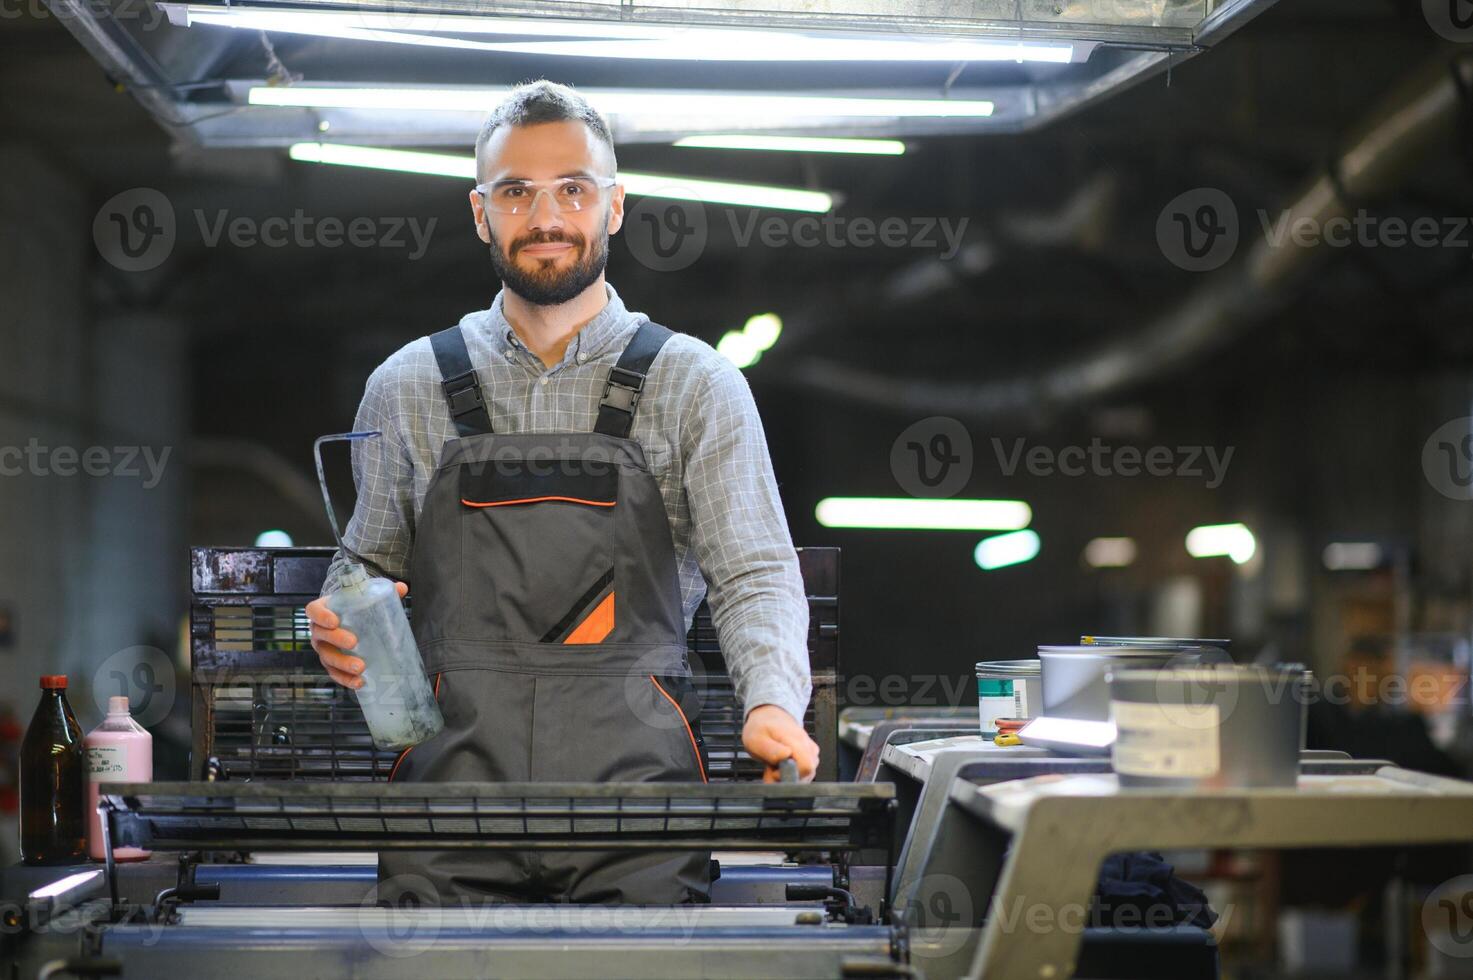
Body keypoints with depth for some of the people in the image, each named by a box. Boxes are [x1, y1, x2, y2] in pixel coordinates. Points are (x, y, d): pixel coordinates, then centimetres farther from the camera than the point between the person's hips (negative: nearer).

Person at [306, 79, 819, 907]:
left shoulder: (696, 384, 9)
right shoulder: (407, 388, 14)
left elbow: (756, 576, 3)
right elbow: (367, 567, 23)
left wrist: (773, 703, -16)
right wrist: (342, 630, 0)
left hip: (634, 780, -1)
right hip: (455, 772, 1)